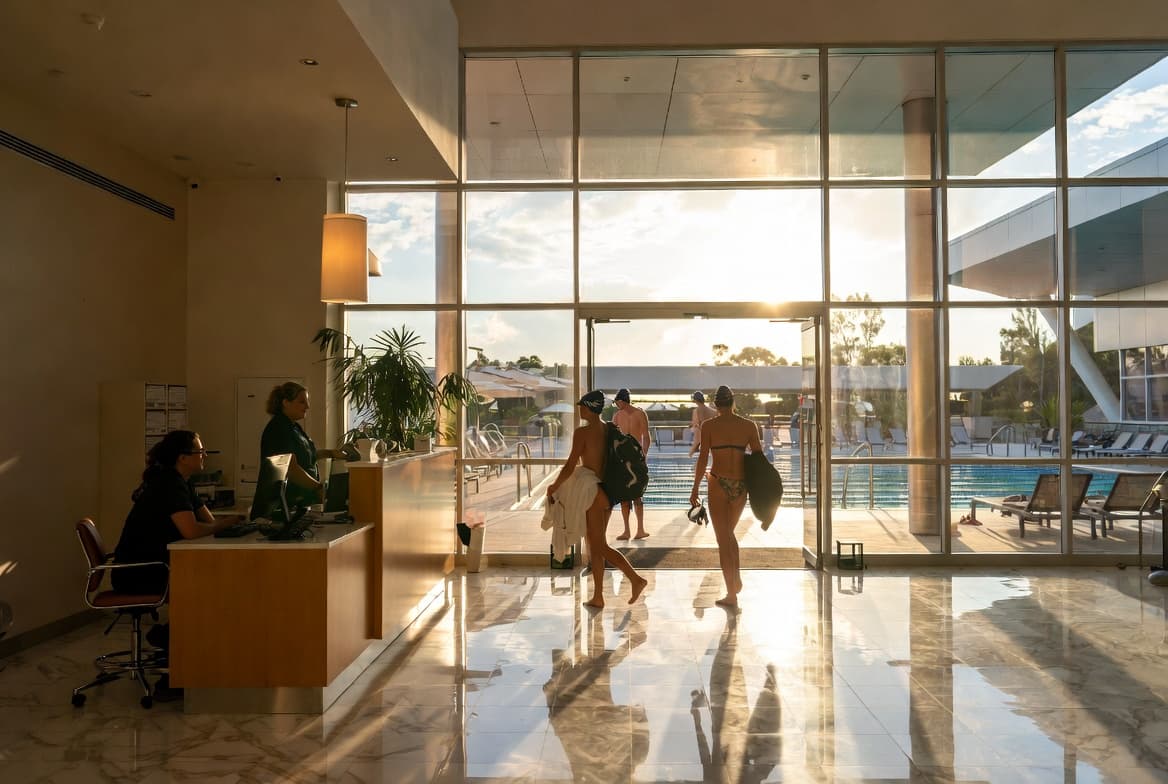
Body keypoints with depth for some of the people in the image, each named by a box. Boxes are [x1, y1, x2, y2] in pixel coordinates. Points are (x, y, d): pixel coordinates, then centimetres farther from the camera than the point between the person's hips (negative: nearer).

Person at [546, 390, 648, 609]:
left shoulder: (582, 432, -14)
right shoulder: (609, 429, 7)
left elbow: (570, 466, -14)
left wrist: (553, 487, -1)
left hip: (592, 490, -8)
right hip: (606, 490, 8)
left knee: (599, 546, 0)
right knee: (595, 544, 13)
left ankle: (635, 578, -6)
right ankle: (598, 596, 16)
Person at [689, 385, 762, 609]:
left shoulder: (709, 426, -4)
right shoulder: (749, 426, 3)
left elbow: (702, 459, -7)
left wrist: (695, 489, 0)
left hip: (718, 484, -3)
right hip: (741, 485, 3)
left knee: (723, 538, 6)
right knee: (729, 533, 26)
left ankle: (731, 594, 7)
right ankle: (737, 580, 22)